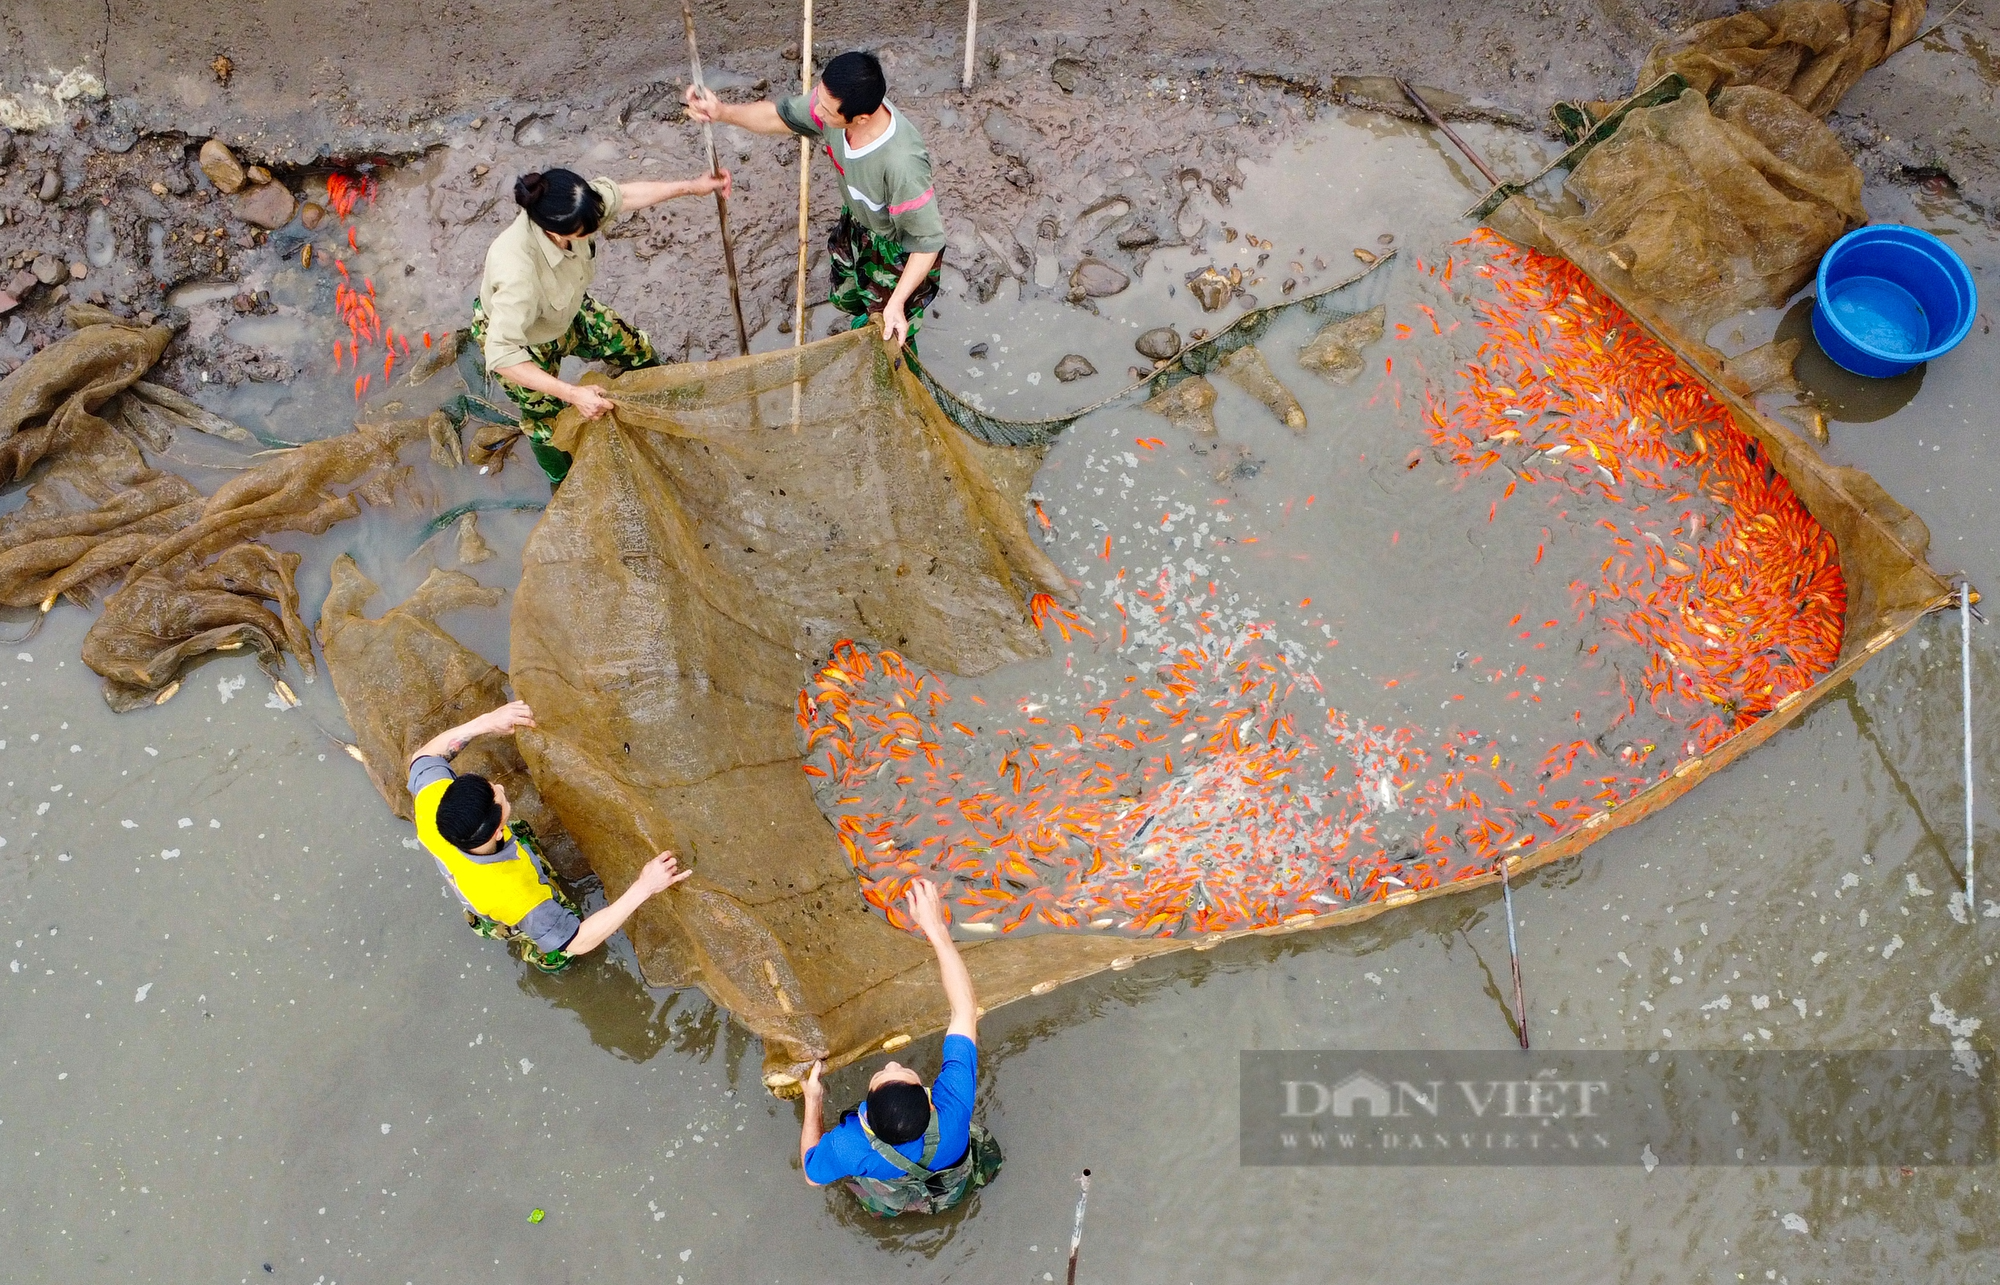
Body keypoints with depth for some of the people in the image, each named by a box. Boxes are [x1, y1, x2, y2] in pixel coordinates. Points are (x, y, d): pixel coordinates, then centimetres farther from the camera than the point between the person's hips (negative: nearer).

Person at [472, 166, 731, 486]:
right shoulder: (518, 271, -50)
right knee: (548, 424, 8)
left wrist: (693, 186, -6)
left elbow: (622, 195, -10)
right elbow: (502, 356, -46)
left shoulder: (569, 211, -32)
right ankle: (564, 483, 43)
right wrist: (573, 394, -48)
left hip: (567, 313, 6)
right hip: (513, 336, -6)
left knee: (639, 352, 13)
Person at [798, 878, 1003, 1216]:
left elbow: (813, 1174, -22)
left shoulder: (849, 1147, -48)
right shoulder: (953, 1110, -50)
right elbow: (966, 1009, -41)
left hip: (888, 1202, 0)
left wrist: (813, 1102, -15)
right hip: (954, 1189, 0)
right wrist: (936, 927, -43)